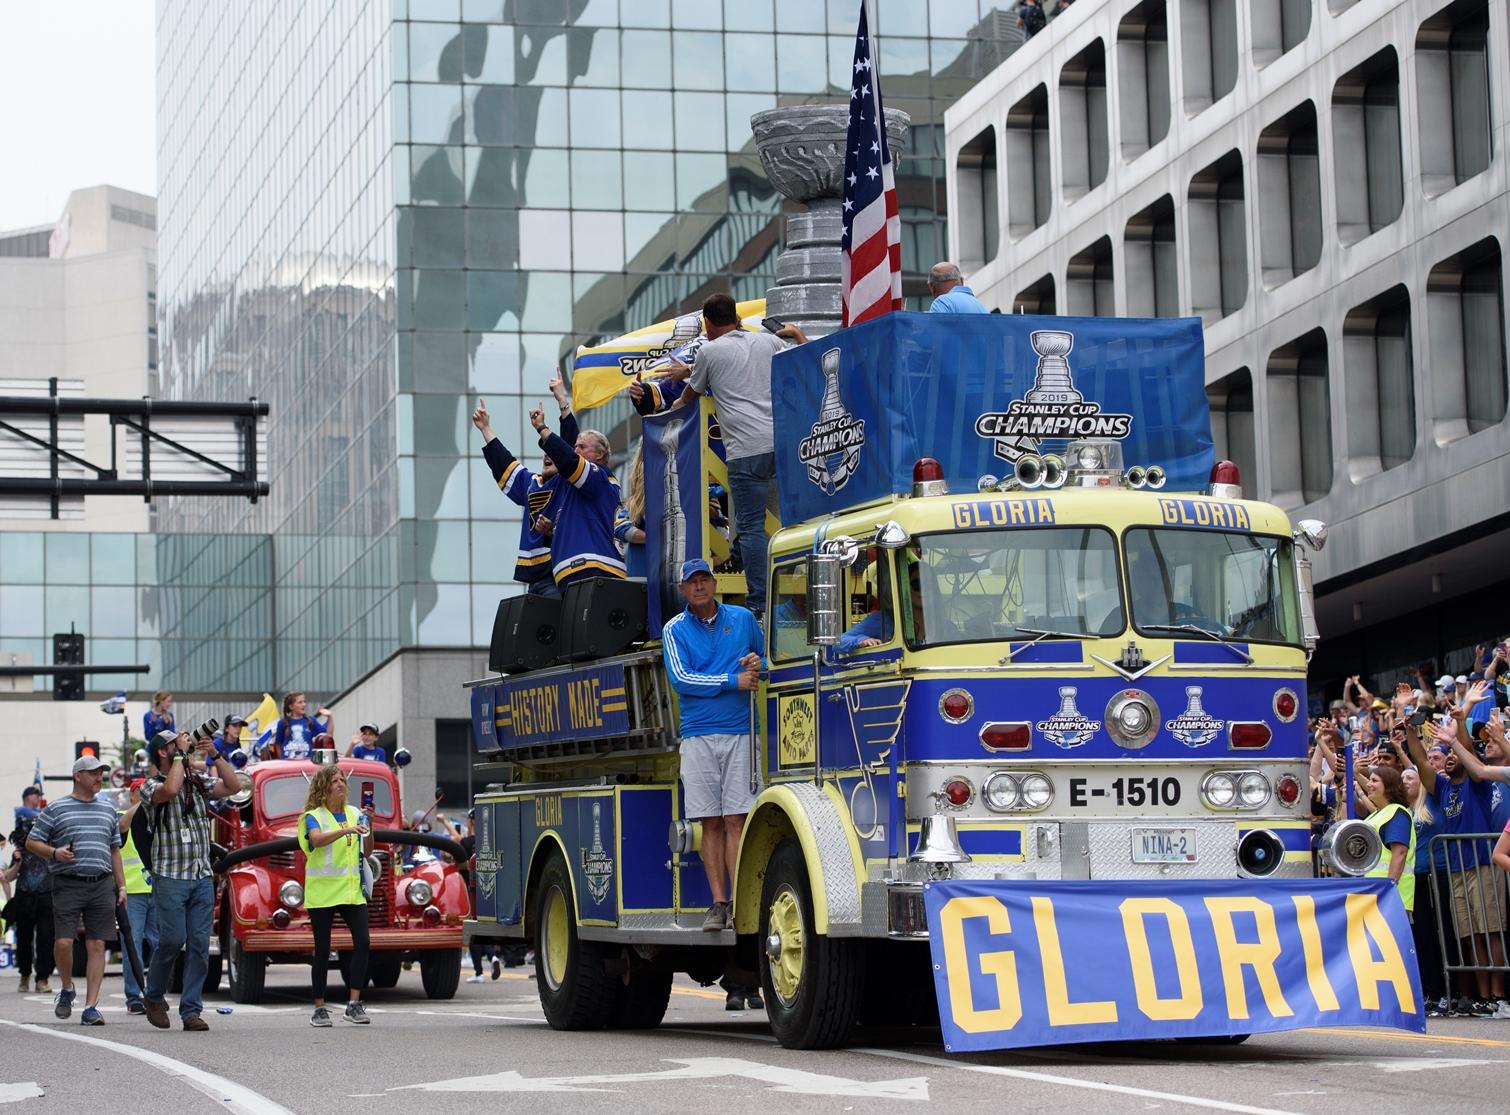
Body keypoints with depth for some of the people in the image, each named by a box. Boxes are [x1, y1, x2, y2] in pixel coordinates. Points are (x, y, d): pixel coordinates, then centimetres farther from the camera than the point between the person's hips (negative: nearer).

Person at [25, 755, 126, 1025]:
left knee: (97, 946, -2)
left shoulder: (108, 810, 18)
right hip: (67, 884, -3)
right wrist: (54, 853, -13)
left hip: (102, 885, 3)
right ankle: (67, 989, 16)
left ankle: (91, 1006, 0)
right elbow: (32, 842, 6)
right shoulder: (56, 809, 4)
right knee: (63, 942, -12)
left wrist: (121, 886, 15)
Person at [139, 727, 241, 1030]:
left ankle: (191, 1010, 3)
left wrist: (214, 754, 0)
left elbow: (233, 786, 6)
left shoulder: (198, 781, 14)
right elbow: (170, 790, -24)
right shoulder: (151, 786, -2)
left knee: (199, 945, 0)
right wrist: (181, 754, -13)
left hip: (203, 876, 5)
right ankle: (154, 997, 14)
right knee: (173, 939, -9)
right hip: (170, 876, -5)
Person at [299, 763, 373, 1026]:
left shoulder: (354, 814, 11)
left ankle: (354, 1004, -6)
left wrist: (369, 831, -4)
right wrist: (346, 830, -36)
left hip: (352, 891, 4)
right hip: (322, 892, -4)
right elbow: (317, 839, -25)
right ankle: (319, 1009, 7)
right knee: (322, 949, 0)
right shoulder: (313, 816, -2)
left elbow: (367, 852, 14)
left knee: (362, 942, -10)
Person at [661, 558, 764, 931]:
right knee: (711, 823, 0)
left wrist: (758, 664, -1)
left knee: (736, 820, -6)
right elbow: (680, 678, -6)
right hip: (698, 736, 0)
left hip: (739, 732, 0)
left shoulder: (743, 618, 11)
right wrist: (732, 681, -11)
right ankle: (718, 903, 4)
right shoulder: (675, 629, 6)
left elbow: (765, 657, 24)